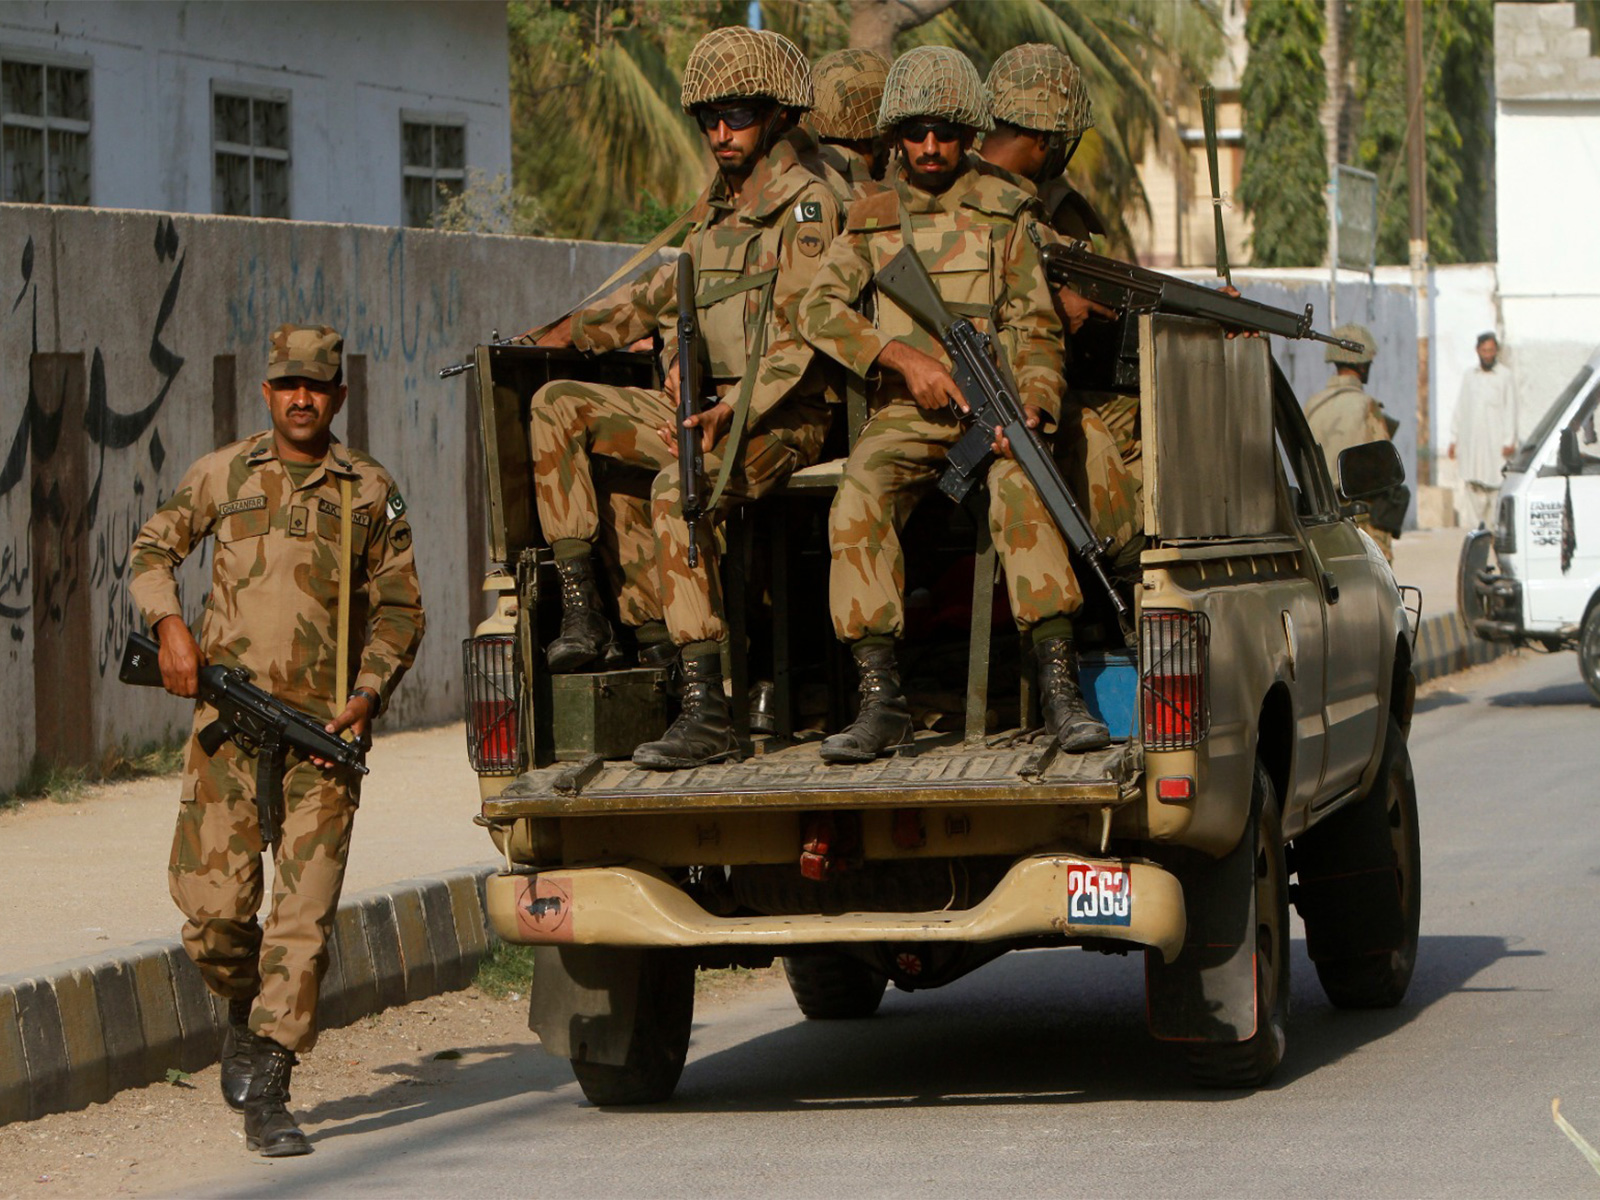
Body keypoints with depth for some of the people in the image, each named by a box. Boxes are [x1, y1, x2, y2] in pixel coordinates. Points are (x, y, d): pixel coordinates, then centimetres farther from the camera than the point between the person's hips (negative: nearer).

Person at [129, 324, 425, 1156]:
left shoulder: (371, 492, 7)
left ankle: (265, 1098, -6)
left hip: (325, 729, 0)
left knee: (304, 915, -8)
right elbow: (151, 550, 18)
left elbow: (401, 610, 11)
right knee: (213, 908, -4)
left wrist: (370, 692, -4)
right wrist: (170, 627, -1)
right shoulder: (222, 476, 8)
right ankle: (244, 1008, 29)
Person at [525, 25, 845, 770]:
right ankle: (581, 609, -8)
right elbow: (680, 296, 27)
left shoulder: (805, 203, -10)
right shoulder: (719, 203, 16)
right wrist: (678, 364, 6)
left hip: (780, 420, -9)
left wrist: (737, 411, -27)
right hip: (708, 406, 9)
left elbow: (801, 337, -17)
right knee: (557, 409, -1)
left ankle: (707, 713, -41)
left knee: (679, 486, -36)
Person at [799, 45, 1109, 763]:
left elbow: (1037, 327, 5)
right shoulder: (871, 220, 15)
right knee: (859, 500, -30)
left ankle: (1061, 693, -38)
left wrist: (1031, 409, -14)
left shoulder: (1003, 213, 10)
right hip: (905, 411, 2)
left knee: (1021, 489, -34)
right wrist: (905, 357, -13)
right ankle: (880, 699, -32)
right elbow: (819, 308, 1)